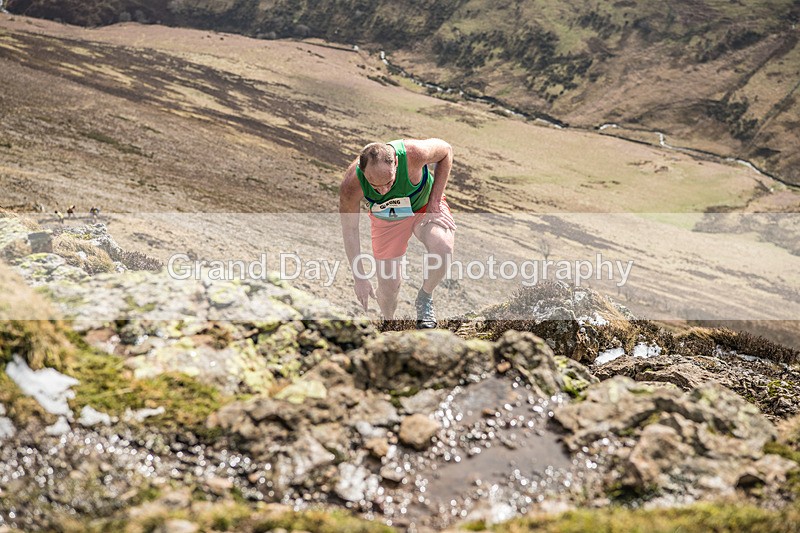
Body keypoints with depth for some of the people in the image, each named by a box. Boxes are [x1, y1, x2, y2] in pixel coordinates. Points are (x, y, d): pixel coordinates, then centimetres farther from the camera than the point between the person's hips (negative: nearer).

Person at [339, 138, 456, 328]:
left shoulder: (414, 153, -39)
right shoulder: (351, 185, -35)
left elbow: (446, 150, -16)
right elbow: (349, 229, -20)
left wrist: (435, 200, -20)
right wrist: (359, 276, -19)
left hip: (426, 207, 0)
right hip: (385, 219, 1)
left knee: (443, 248, -32)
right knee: (388, 287, -1)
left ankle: (425, 299, -3)